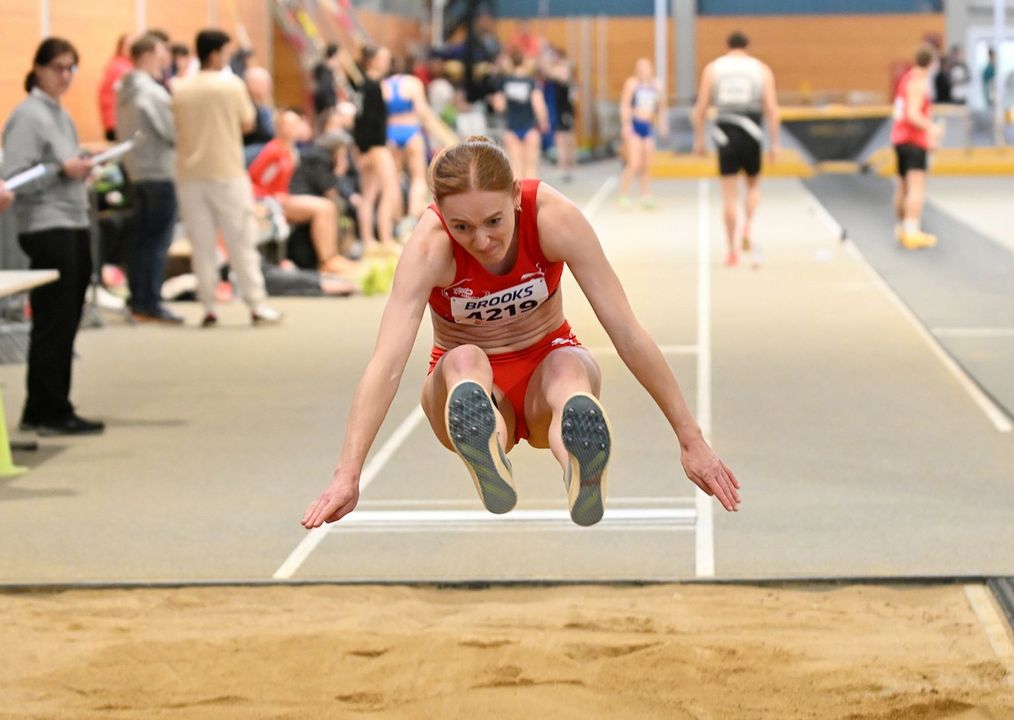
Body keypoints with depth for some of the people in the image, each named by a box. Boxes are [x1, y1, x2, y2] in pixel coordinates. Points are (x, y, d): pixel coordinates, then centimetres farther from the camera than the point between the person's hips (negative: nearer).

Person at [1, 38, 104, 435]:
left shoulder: (62, 115, 16)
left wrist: (82, 167, 7)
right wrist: (61, 170, -24)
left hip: (75, 226, 9)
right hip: (47, 228, -9)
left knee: (66, 324, 9)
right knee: (53, 325, -6)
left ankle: (41, 411, 16)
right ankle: (51, 413, -1)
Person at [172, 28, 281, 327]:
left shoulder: (181, 89, 2)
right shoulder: (231, 84, -7)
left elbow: (176, 129, 7)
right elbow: (247, 123, 1)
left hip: (189, 175, 3)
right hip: (226, 172, -3)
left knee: (201, 245, 7)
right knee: (241, 241, 3)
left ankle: (208, 307, 6)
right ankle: (256, 305, 2)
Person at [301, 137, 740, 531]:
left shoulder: (554, 217, -23)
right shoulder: (429, 248, -25)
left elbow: (626, 331, -21)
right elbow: (388, 361, -35)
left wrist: (691, 441, -22)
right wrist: (348, 475, -45)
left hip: (545, 373, 0)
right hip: (467, 384, 0)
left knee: (569, 366, -35)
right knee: (464, 360, -35)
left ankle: (583, 480, -67)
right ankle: (488, 465, -66)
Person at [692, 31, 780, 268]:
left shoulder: (712, 68, 7)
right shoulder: (762, 69, 6)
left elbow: (700, 108, 2)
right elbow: (771, 109, -1)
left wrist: (699, 139, 9)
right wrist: (776, 143, 1)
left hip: (725, 134, 0)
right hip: (751, 134, 0)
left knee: (729, 194, 5)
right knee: (753, 185, 20)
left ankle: (733, 250, 6)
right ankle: (747, 230, -5)